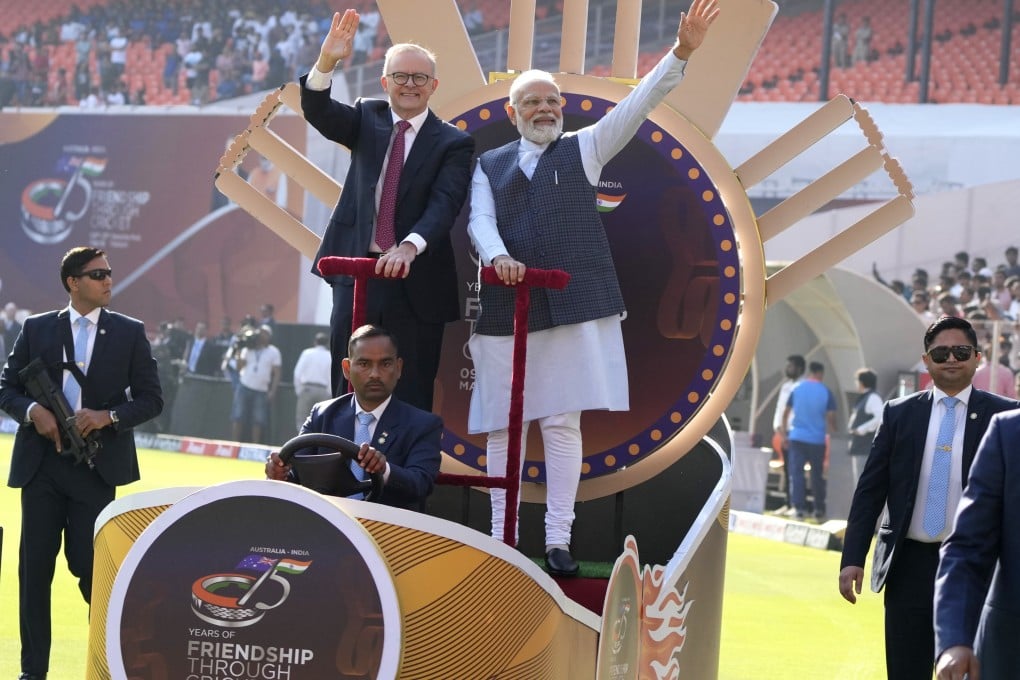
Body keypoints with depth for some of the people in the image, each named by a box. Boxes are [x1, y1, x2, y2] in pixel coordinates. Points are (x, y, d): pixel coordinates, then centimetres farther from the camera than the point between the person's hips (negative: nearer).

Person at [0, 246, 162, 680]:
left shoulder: (129, 333, 4)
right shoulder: (37, 329, 6)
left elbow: (151, 399, 3)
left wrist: (108, 416, -13)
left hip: (96, 465, -2)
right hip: (40, 463, 2)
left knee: (90, 566, -2)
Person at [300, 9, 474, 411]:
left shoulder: (453, 143, -1)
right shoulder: (367, 119, 9)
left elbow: (444, 205, -15)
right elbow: (318, 113, -9)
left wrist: (409, 246, -34)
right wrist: (326, 62, -29)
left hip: (415, 282, -2)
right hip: (356, 275, 3)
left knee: (411, 403, 1)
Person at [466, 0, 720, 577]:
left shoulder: (583, 150, 11)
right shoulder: (490, 166, 14)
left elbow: (636, 107, 1)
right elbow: (480, 220, 1)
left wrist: (682, 53, -12)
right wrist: (498, 256, -21)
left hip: (572, 307, -1)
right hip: (506, 310, 1)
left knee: (563, 423, -2)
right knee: (503, 427, 3)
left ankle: (558, 540, 1)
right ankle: (500, 538, 10)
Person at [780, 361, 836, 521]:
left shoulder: (797, 389, 2)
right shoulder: (826, 392, -4)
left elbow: (786, 412, 7)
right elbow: (831, 417, -5)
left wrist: (784, 432, 16)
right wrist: (832, 433, 9)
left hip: (797, 437, 1)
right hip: (818, 439, 0)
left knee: (796, 472, 2)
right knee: (817, 475, 9)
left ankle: (799, 508, -6)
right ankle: (819, 510, 12)